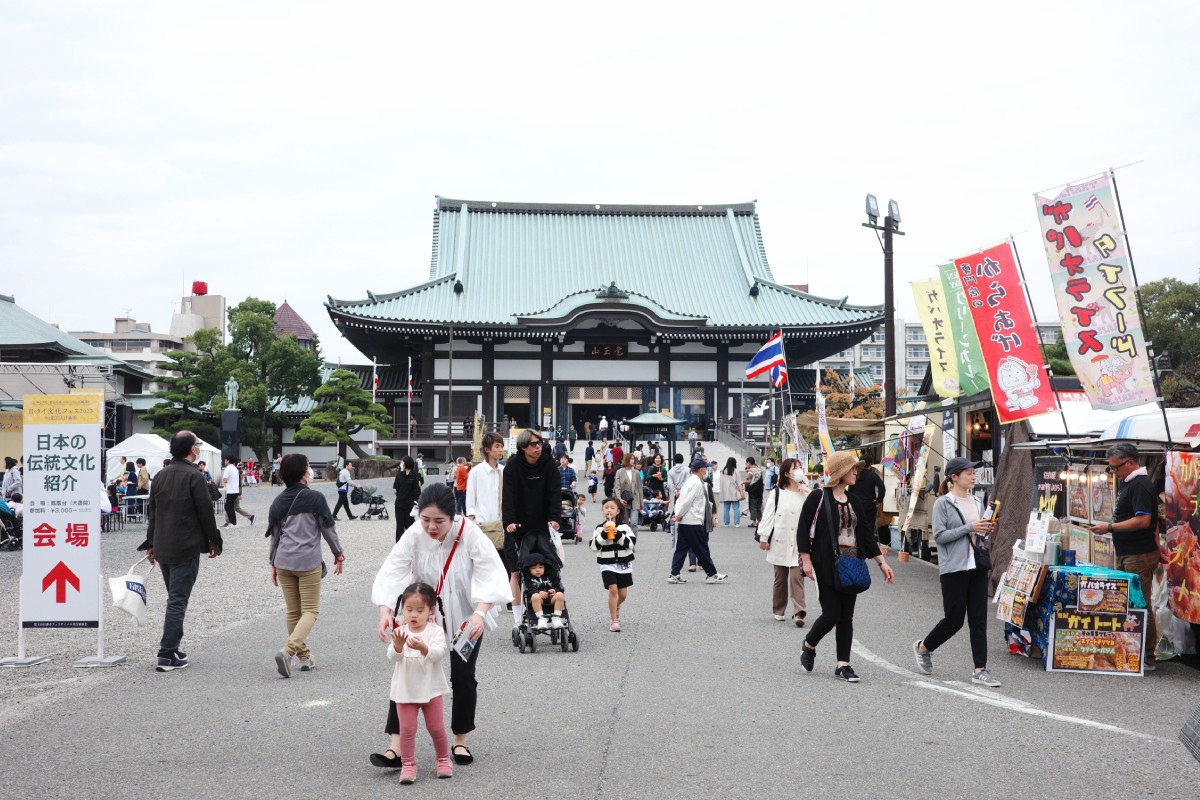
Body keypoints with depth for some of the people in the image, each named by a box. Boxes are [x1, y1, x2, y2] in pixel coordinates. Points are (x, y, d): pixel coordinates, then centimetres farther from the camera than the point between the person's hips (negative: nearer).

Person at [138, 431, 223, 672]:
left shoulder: (161, 476, 9)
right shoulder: (194, 476, -12)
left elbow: (152, 511, 13)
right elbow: (205, 512, -11)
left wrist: (151, 543, 19)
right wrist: (214, 541, 0)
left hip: (162, 549, 7)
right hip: (186, 548, -7)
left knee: (175, 597, 18)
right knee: (178, 600, -5)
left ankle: (172, 648, 22)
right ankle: (167, 655, -7)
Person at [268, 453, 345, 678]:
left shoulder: (279, 501, 6)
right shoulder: (315, 498, -8)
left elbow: (274, 534, 12)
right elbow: (328, 529, -3)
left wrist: (273, 563, 21)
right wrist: (339, 554, 11)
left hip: (283, 562, 5)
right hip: (308, 562, -5)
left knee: (293, 611, 14)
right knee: (310, 610, 0)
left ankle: (303, 656, 20)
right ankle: (288, 651, -19)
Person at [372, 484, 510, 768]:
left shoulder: (471, 536, -24)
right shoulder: (413, 537, -18)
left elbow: (490, 575, -30)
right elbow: (392, 573, -24)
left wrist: (480, 613, -44)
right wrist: (385, 612, -39)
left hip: (465, 618, -1)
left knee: (463, 678, 2)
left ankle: (460, 742, 22)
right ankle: (397, 746, -6)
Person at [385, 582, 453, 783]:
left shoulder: (435, 632, -8)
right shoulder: (400, 632, -5)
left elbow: (439, 653, -23)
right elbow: (392, 657, -16)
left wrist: (423, 648, -44)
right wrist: (398, 645, -39)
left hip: (431, 689, -1)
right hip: (405, 690, 1)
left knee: (436, 728, 8)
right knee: (407, 729, 0)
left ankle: (443, 760, 27)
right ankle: (408, 765, 11)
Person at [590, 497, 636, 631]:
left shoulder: (624, 527, 0)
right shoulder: (600, 528, 0)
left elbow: (631, 543, -8)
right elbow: (594, 546, -7)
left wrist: (619, 535, -20)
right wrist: (603, 534, -19)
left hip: (624, 564, 2)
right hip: (607, 564, -2)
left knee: (623, 594, 7)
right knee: (613, 589, -15)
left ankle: (616, 607, 42)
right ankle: (614, 621, -8)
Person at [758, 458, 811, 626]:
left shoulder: (806, 494, 2)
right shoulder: (776, 493, 0)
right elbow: (768, 516, 0)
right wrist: (763, 538, -3)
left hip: (799, 544, 0)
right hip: (780, 543, 0)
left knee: (797, 577, -10)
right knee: (780, 578, 11)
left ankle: (799, 612, -11)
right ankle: (779, 611, 23)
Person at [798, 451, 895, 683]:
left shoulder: (854, 502, 12)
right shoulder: (818, 498, -8)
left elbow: (866, 534, 15)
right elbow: (803, 530, -8)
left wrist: (881, 562, 11)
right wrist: (806, 560, -14)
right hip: (826, 566, -6)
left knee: (846, 617, 6)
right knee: (831, 614, -7)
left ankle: (843, 664, 12)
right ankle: (808, 646, 20)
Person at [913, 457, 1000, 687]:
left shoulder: (976, 503, 13)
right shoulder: (943, 503, -7)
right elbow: (940, 536, -14)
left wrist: (986, 532, 0)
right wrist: (969, 527, -17)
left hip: (977, 567, 6)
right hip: (954, 569, -6)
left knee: (979, 620, 2)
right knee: (954, 620, 1)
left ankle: (980, 670, 5)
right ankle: (923, 647, 25)